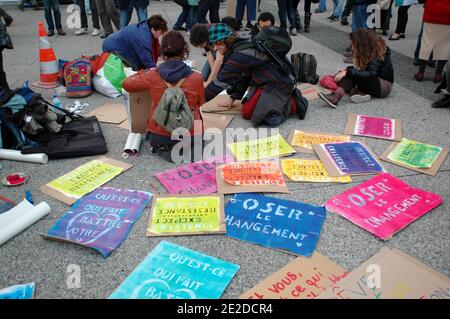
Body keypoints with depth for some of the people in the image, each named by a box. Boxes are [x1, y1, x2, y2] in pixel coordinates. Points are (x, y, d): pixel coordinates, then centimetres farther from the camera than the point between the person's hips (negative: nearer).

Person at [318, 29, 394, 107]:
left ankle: (336, 96, -48)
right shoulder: (367, 51, 5)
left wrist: (348, 72, -33)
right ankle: (361, 93, -36)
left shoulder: (378, 53, -18)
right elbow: (361, 69, 11)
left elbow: (370, 74, -29)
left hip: (384, 86, -8)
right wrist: (347, 69, -6)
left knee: (351, 74, -29)